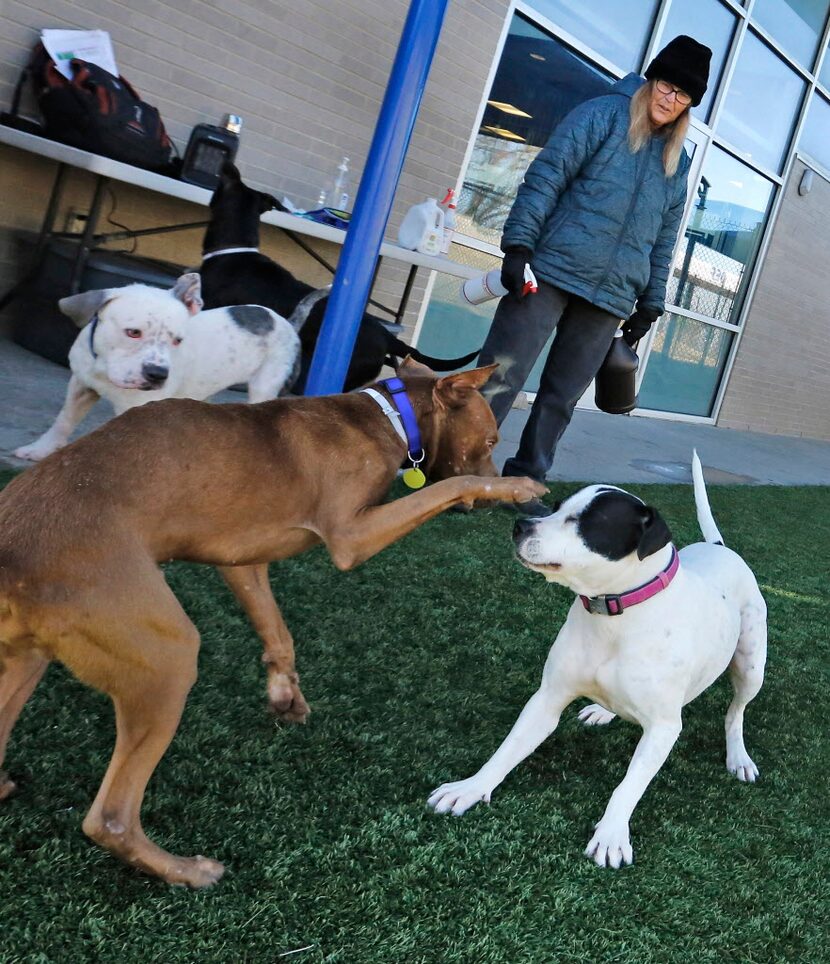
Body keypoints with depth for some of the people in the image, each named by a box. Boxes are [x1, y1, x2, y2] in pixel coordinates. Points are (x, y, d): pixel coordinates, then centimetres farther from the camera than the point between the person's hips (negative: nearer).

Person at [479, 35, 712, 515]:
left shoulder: (678, 162, 17)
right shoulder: (603, 115, 1)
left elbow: (664, 239, 21)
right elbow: (545, 177, -6)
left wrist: (651, 304, 15)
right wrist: (519, 243, -16)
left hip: (612, 296, 5)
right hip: (552, 271, -5)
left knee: (562, 396, 7)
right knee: (501, 378, -6)